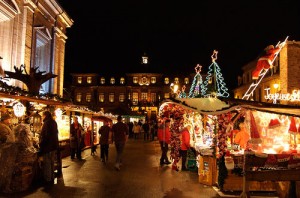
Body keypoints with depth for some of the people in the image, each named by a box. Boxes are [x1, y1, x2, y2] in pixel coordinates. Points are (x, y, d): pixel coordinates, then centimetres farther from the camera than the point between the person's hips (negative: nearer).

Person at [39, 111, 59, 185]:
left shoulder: (46, 123, -16)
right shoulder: (54, 122, 10)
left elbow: (43, 136, -19)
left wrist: (41, 146, -12)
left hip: (47, 146, -8)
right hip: (54, 146, 8)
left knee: (47, 164, 1)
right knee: (52, 163, 16)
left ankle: (47, 180, 8)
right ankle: (51, 179, 25)